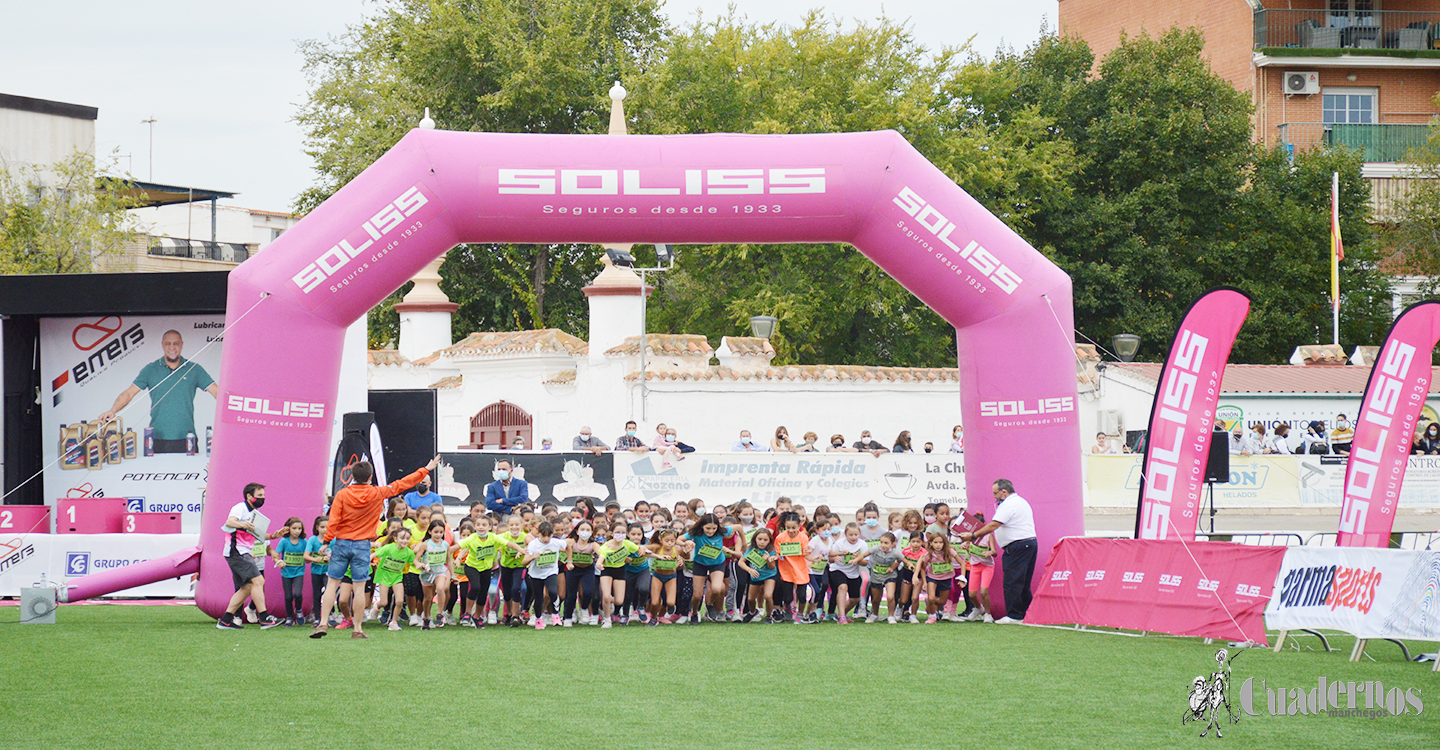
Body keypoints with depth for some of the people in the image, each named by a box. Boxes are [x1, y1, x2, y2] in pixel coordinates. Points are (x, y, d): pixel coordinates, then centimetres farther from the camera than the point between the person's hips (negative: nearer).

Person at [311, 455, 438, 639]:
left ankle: (323, 623, -3)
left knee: (332, 584, 4)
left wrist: (327, 542, -2)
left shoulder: (342, 494, -4)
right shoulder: (378, 494, -3)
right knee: (359, 587, 2)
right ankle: (357, 629, 3)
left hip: (341, 543, 1)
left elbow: (333, 521, -8)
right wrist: (426, 470, 16)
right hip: (362, 545, -1)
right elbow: (402, 484, 6)